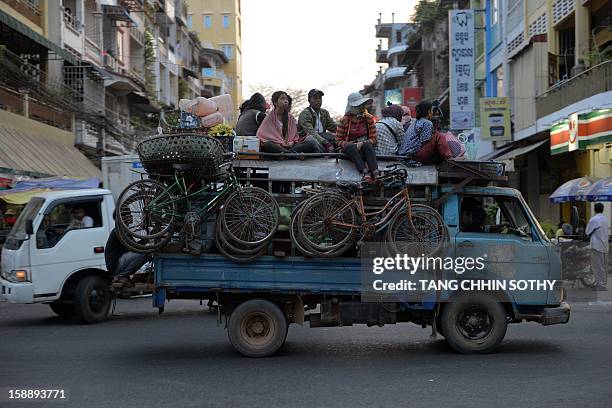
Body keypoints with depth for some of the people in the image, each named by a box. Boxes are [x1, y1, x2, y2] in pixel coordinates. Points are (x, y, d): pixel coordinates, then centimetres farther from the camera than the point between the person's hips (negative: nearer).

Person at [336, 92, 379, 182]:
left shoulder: (369, 118, 5)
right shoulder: (344, 120, 1)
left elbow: (373, 139, 2)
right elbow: (339, 141, -1)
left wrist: (363, 143, -19)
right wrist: (352, 144, -19)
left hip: (365, 146, 1)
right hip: (349, 151, -1)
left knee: (367, 145, -32)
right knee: (351, 147, -35)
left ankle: (375, 174, -49)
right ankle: (364, 173, -54)